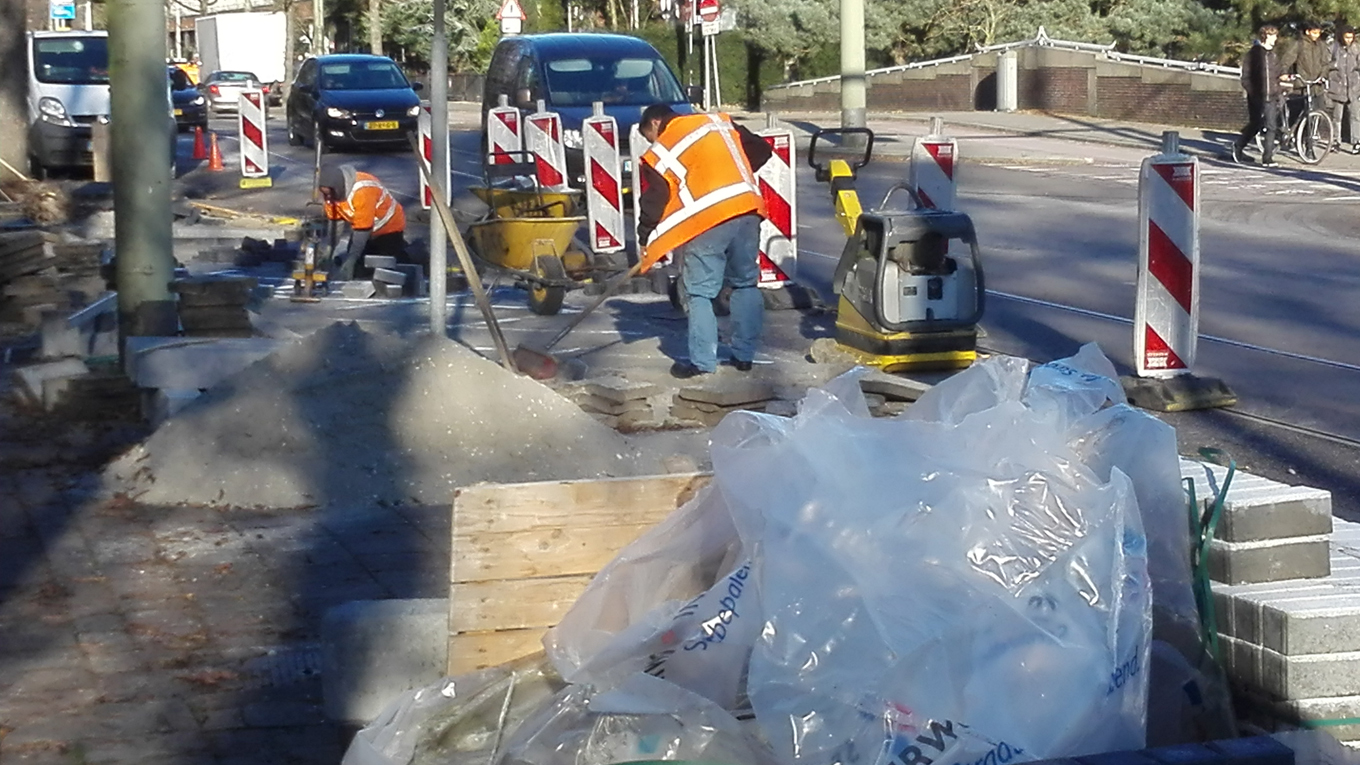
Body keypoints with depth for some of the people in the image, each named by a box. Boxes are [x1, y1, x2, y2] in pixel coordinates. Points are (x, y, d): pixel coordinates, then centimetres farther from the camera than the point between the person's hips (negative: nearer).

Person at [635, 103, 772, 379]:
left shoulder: (659, 154, 5)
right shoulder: (719, 122, 17)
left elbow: (653, 202, 4)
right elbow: (761, 149, 19)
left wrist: (647, 241, 17)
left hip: (706, 223, -5)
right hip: (746, 212, 5)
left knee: (700, 293, 4)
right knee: (745, 284, 16)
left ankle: (703, 361, 3)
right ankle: (744, 354, 20)